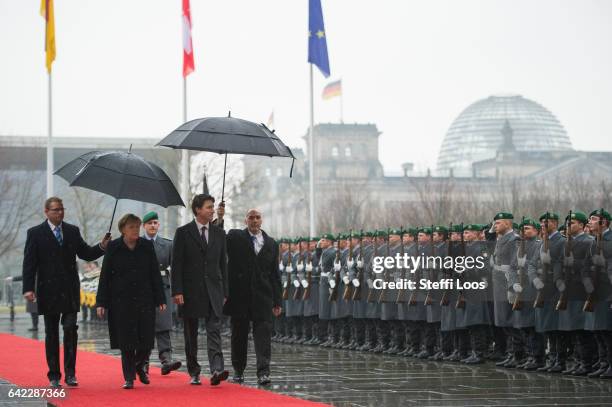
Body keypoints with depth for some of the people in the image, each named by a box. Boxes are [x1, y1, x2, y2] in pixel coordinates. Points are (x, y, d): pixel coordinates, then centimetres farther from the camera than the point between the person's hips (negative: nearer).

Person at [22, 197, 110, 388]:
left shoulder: (73, 231, 10)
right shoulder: (35, 233, 1)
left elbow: (85, 254, 13)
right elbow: (29, 263, -4)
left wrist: (102, 247, -6)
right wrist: (28, 288, -13)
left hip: (70, 291, 2)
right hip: (48, 291, -2)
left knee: (70, 329, -7)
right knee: (51, 334, 5)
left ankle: (70, 373, -1)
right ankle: (54, 376, 11)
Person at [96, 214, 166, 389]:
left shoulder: (147, 246, 4)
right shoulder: (113, 248, -1)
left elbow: (155, 274, 6)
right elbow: (105, 276, 0)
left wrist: (160, 299, 2)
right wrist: (101, 302, -4)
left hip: (144, 299, 2)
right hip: (121, 301, -2)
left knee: (146, 338, 0)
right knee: (126, 341, -2)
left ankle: (139, 366, 29)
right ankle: (129, 378, 8)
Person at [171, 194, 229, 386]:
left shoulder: (219, 233, 10)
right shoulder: (183, 233, -2)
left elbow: (223, 264, 13)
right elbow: (176, 264, -5)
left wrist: (224, 291, 8)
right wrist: (177, 291, -12)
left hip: (213, 290, 2)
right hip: (190, 291, -2)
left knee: (214, 330, -10)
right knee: (191, 334, 6)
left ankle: (216, 370, -21)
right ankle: (194, 373, 14)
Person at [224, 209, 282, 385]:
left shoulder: (271, 243, 12)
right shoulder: (234, 237, 5)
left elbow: (274, 274, 13)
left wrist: (277, 301, 9)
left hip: (262, 296, 1)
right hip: (239, 296, -1)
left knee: (263, 333, -7)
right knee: (239, 334, 8)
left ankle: (263, 373, -11)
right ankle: (238, 371, 22)